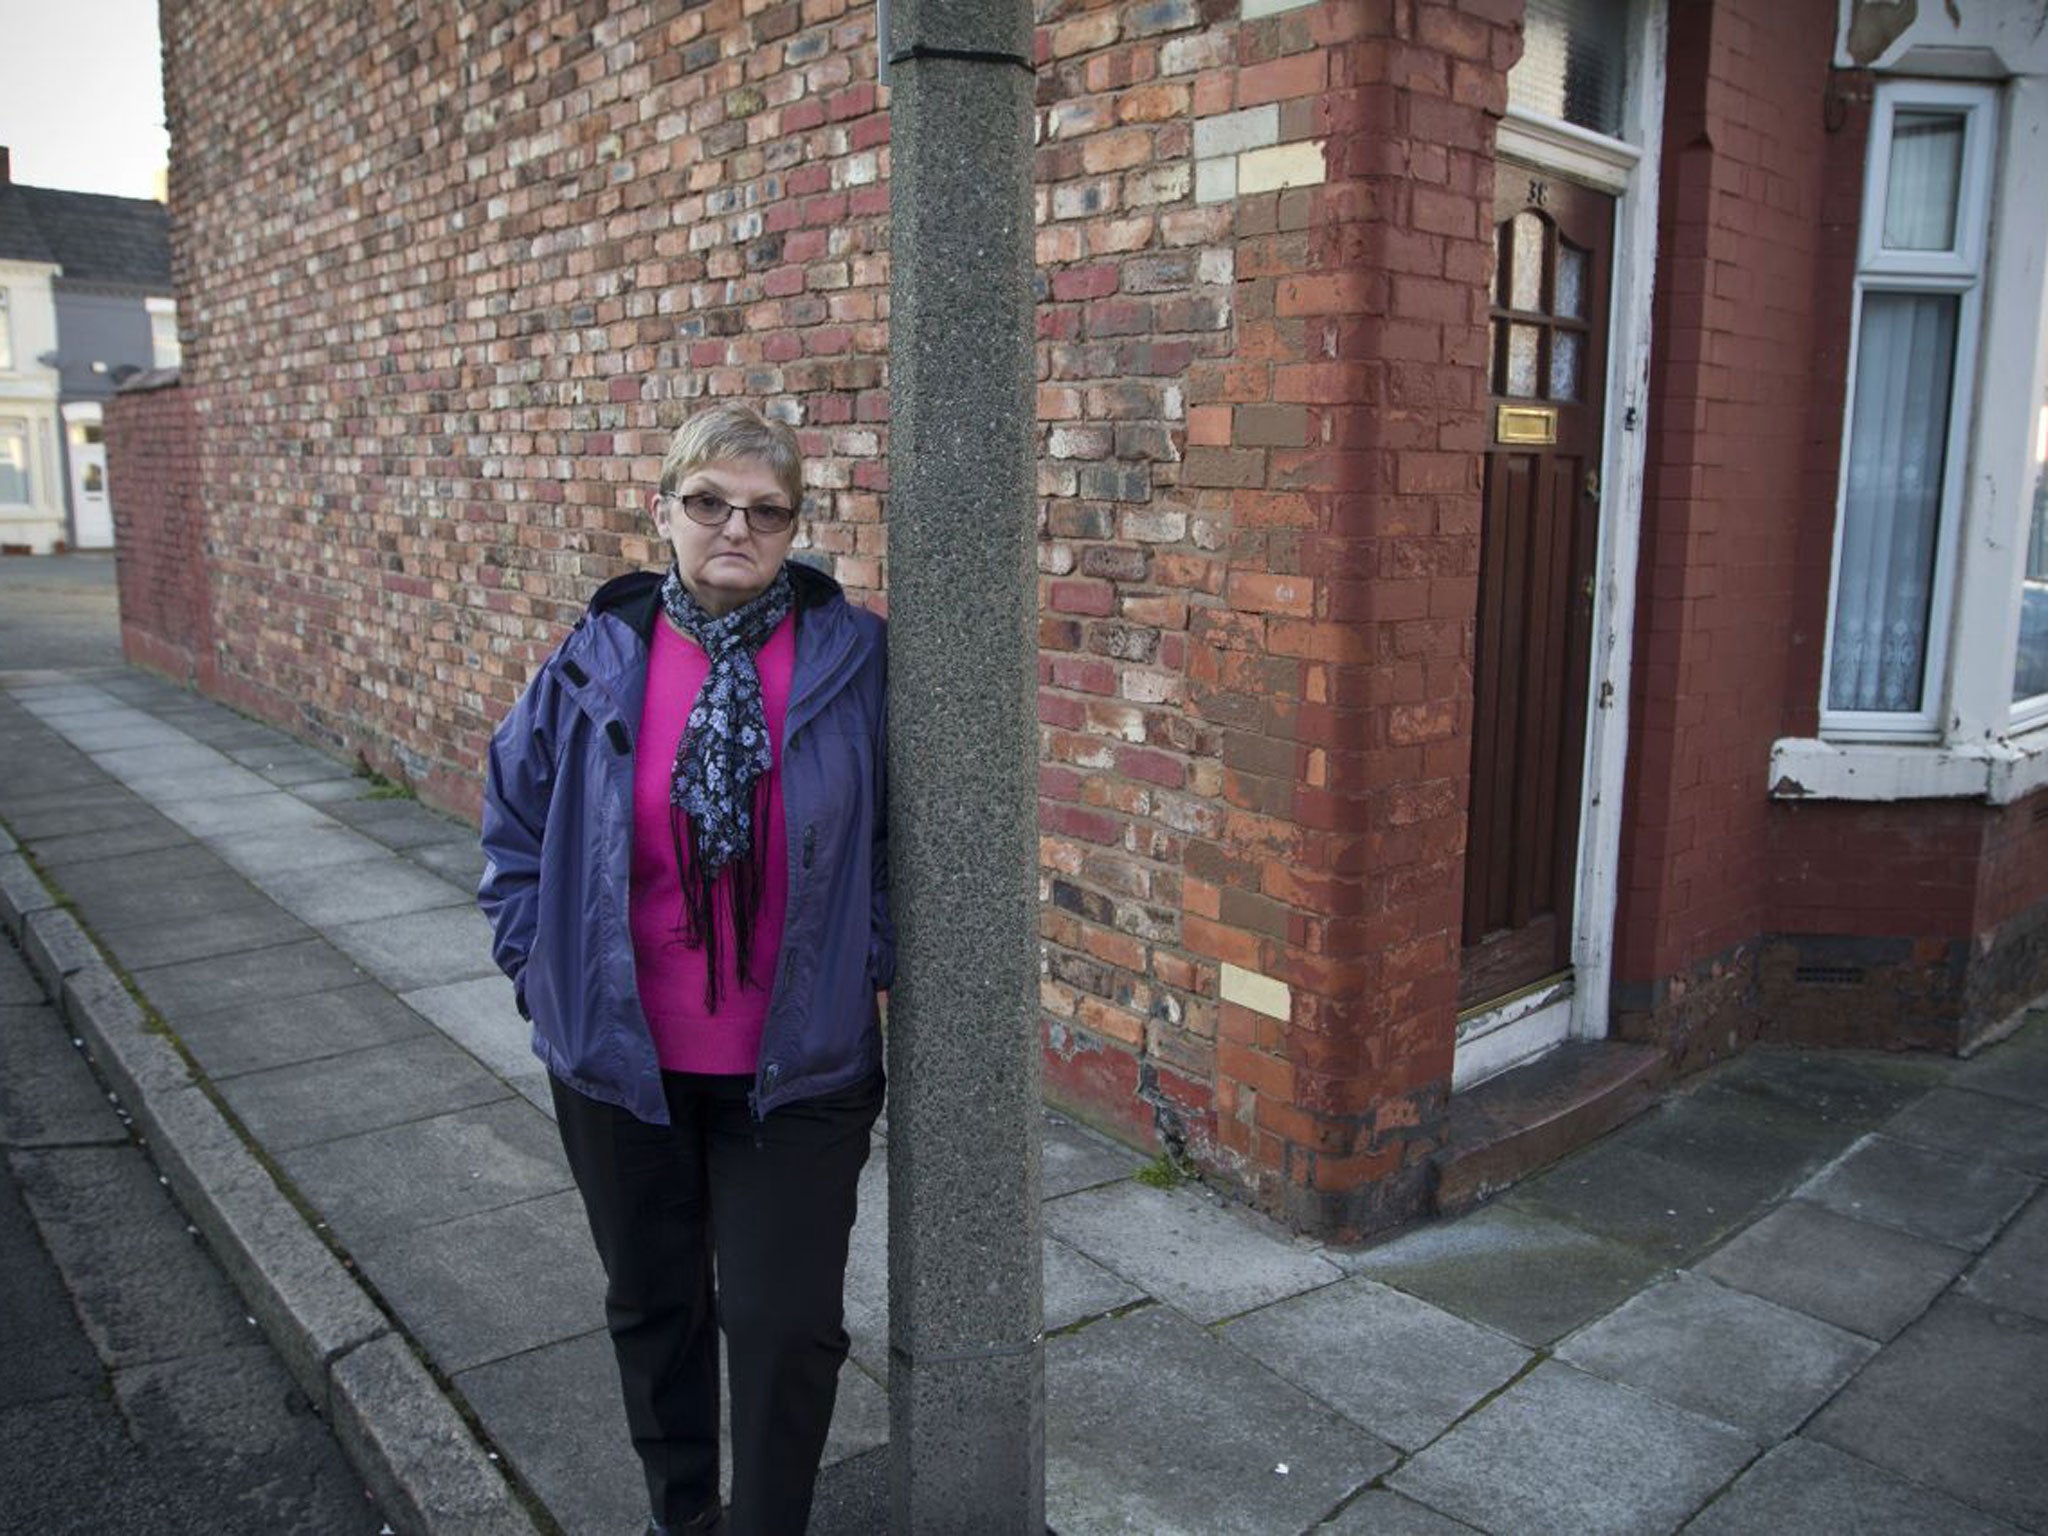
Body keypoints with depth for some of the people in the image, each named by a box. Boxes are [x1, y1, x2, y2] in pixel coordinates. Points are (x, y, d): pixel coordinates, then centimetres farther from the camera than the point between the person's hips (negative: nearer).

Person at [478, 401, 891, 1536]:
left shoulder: (855, 659, -9)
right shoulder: (594, 663, -5)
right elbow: (513, 819, 7)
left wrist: (869, 958, -6)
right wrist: (541, 964, 0)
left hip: (800, 1066, -2)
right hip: (622, 1059, 2)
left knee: (783, 1323, 5)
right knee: (652, 1303, 20)